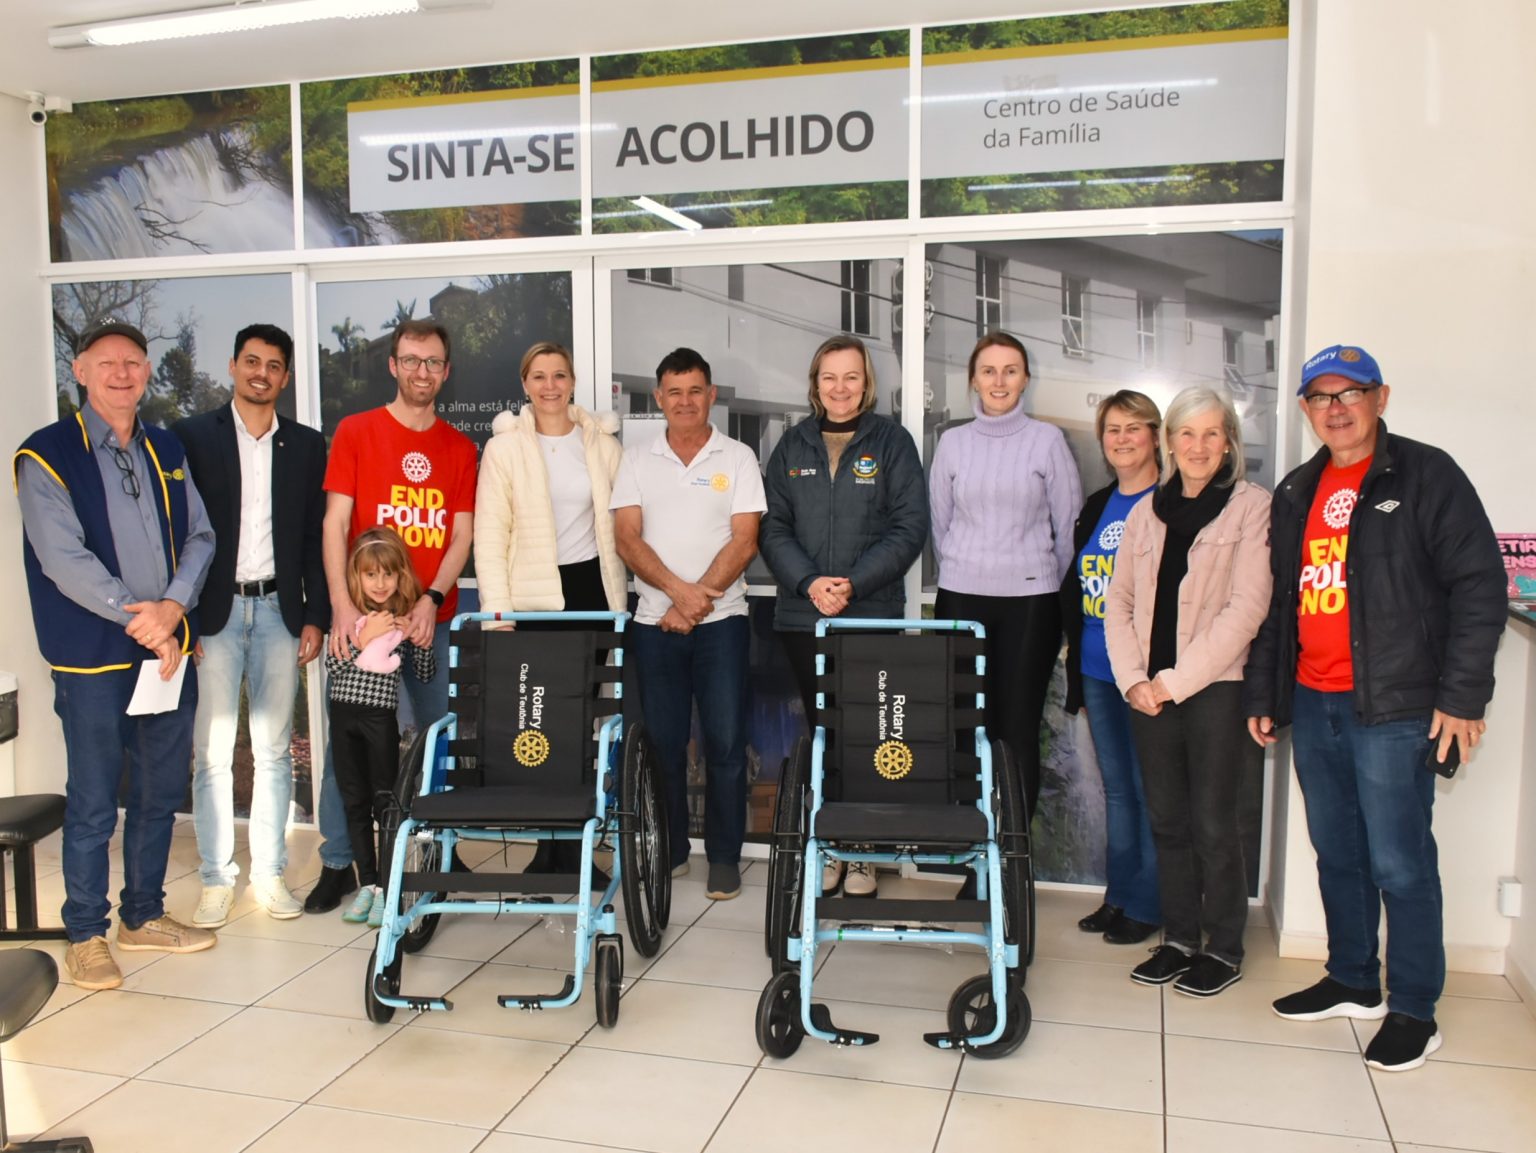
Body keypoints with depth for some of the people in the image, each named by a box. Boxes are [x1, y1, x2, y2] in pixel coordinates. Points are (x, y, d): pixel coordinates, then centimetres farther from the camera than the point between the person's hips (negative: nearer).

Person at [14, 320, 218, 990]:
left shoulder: (165, 452, 12)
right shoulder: (47, 456, -5)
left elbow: (199, 535, 6)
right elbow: (63, 559, -14)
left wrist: (173, 607, -11)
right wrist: (141, 618, -16)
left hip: (168, 650, 5)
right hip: (94, 658, -5)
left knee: (161, 791, 13)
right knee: (94, 804, 3)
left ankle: (143, 917, 29)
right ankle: (86, 935, 19)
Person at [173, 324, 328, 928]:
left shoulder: (306, 445, 9)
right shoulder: (190, 436, 2)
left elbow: (316, 537, 8)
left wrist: (315, 618, 3)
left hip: (279, 610, 2)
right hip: (213, 612, -2)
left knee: (275, 749, 7)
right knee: (211, 751, 1)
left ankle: (270, 871, 18)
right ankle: (216, 877, 13)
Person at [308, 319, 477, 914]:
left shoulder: (460, 448, 9)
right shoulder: (356, 432, 3)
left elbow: (462, 533, 4)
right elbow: (335, 523, -3)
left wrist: (431, 601, -11)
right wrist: (342, 606, -13)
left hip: (432, 617, 2)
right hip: (364, 614, -2)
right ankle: (338, 862, 12)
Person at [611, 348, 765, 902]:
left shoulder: (737, 458, 3)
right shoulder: (636, 460, 8)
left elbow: (743, 542, -4)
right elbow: (627, 539, -1)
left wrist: (697, 603, -12)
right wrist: (678, 589, -15)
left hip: (721, 620, -2)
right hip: (654, 622, 2)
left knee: (725, 742, -1)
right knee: (663, 741, 8)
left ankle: (725, 856, 12)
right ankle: (669, 850, 22)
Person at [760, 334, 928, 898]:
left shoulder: (891, 441, 2)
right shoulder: (793, 445, 10)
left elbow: (910, 526, -4)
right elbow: (773, 527, 6)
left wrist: (854, 582, -14)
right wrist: (808, 582, -10)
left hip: (873, 615, -2)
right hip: (803, 615, 3)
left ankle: (862, 852, 12)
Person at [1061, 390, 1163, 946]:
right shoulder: (1095, 507, 14)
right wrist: (1077, 655, 14)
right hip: (1098, 671, 7)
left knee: (1149, 789, 1)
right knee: (1116, 786, 15)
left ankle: (1146, 905, 14)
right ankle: (1118, 895, 26)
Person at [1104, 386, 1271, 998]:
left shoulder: (1251, 506, -3)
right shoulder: (1146, 511, 12)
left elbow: (1246, 607, -11)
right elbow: (1119, 602, 10)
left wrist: (1176, 679, -12)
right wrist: (1132, 678, -3)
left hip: (1217, 687, -4)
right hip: (1149, 691, 5)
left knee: (1214, 824, 2)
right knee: (1167, 820, 11)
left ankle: (1223, 949, 17)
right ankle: (1179, 938, 25)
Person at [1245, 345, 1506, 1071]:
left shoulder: (1425, 476, -4)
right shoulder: (1296, 494, 15)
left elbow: (1479, 585, -9)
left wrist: (1462, 695, -13)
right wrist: (1263, 693, 16)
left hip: (1394, 710, -6)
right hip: (1312, 704, 6)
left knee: (1398, 862, -2)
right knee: (1337, 853, 15)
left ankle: (1413, 1011, 12)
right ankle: (1352, 983, 29)